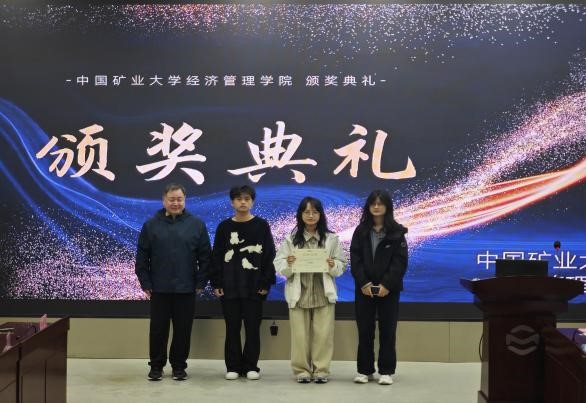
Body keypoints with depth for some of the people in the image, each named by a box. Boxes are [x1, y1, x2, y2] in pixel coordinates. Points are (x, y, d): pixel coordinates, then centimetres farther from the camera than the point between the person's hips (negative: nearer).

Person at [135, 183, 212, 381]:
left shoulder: (196, 225, 1)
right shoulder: (151, 225, 2)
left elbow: (205, 257, 2)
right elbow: (142, 257, 3)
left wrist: (200, 283, -2)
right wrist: (145, 283, -2)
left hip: (186, 290, 0)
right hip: (159, 289, 0)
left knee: (183, 330, 6)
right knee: (158, 329, 6)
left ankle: (179, 366, 19)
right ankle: (156, 366, 19)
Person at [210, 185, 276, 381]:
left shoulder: (261, 226, 2)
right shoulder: (224, 227, 6)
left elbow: (269, 256, 0)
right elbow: (217, 257, 6)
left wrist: (266, 283, -6)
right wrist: (216, 283, -2)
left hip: (254, 287, -1)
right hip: (229, 287, 1)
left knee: (253, 328, 3)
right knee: (232, 329, 6)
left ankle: (251, 366, 13)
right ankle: (233, 366, 15)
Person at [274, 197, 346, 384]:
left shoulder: (331, 239, 4)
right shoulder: (291, 239, 2)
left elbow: (342, 265, 5)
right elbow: (279, 266, 0)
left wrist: (333, 266, -15)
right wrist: (288, 264, -20)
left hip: (323, 294, 0)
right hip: (299, 293, 0)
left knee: (323, 334, 1)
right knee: (300, 335, 3)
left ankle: (321, 370, 13)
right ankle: (302, 370, 14)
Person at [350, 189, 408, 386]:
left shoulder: (397, 232, 0)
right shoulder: (361, 231, 6)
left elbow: (400, 261, -6)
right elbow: (355, 259, 0)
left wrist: (387, 284, -15)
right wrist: (363, 283, -13)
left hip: (389, 289, -2)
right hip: (364, 288, 2)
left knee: (387, 330, 2)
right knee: (364, 330, 5)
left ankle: (386, 371, 9)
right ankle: (364, 370, 13)